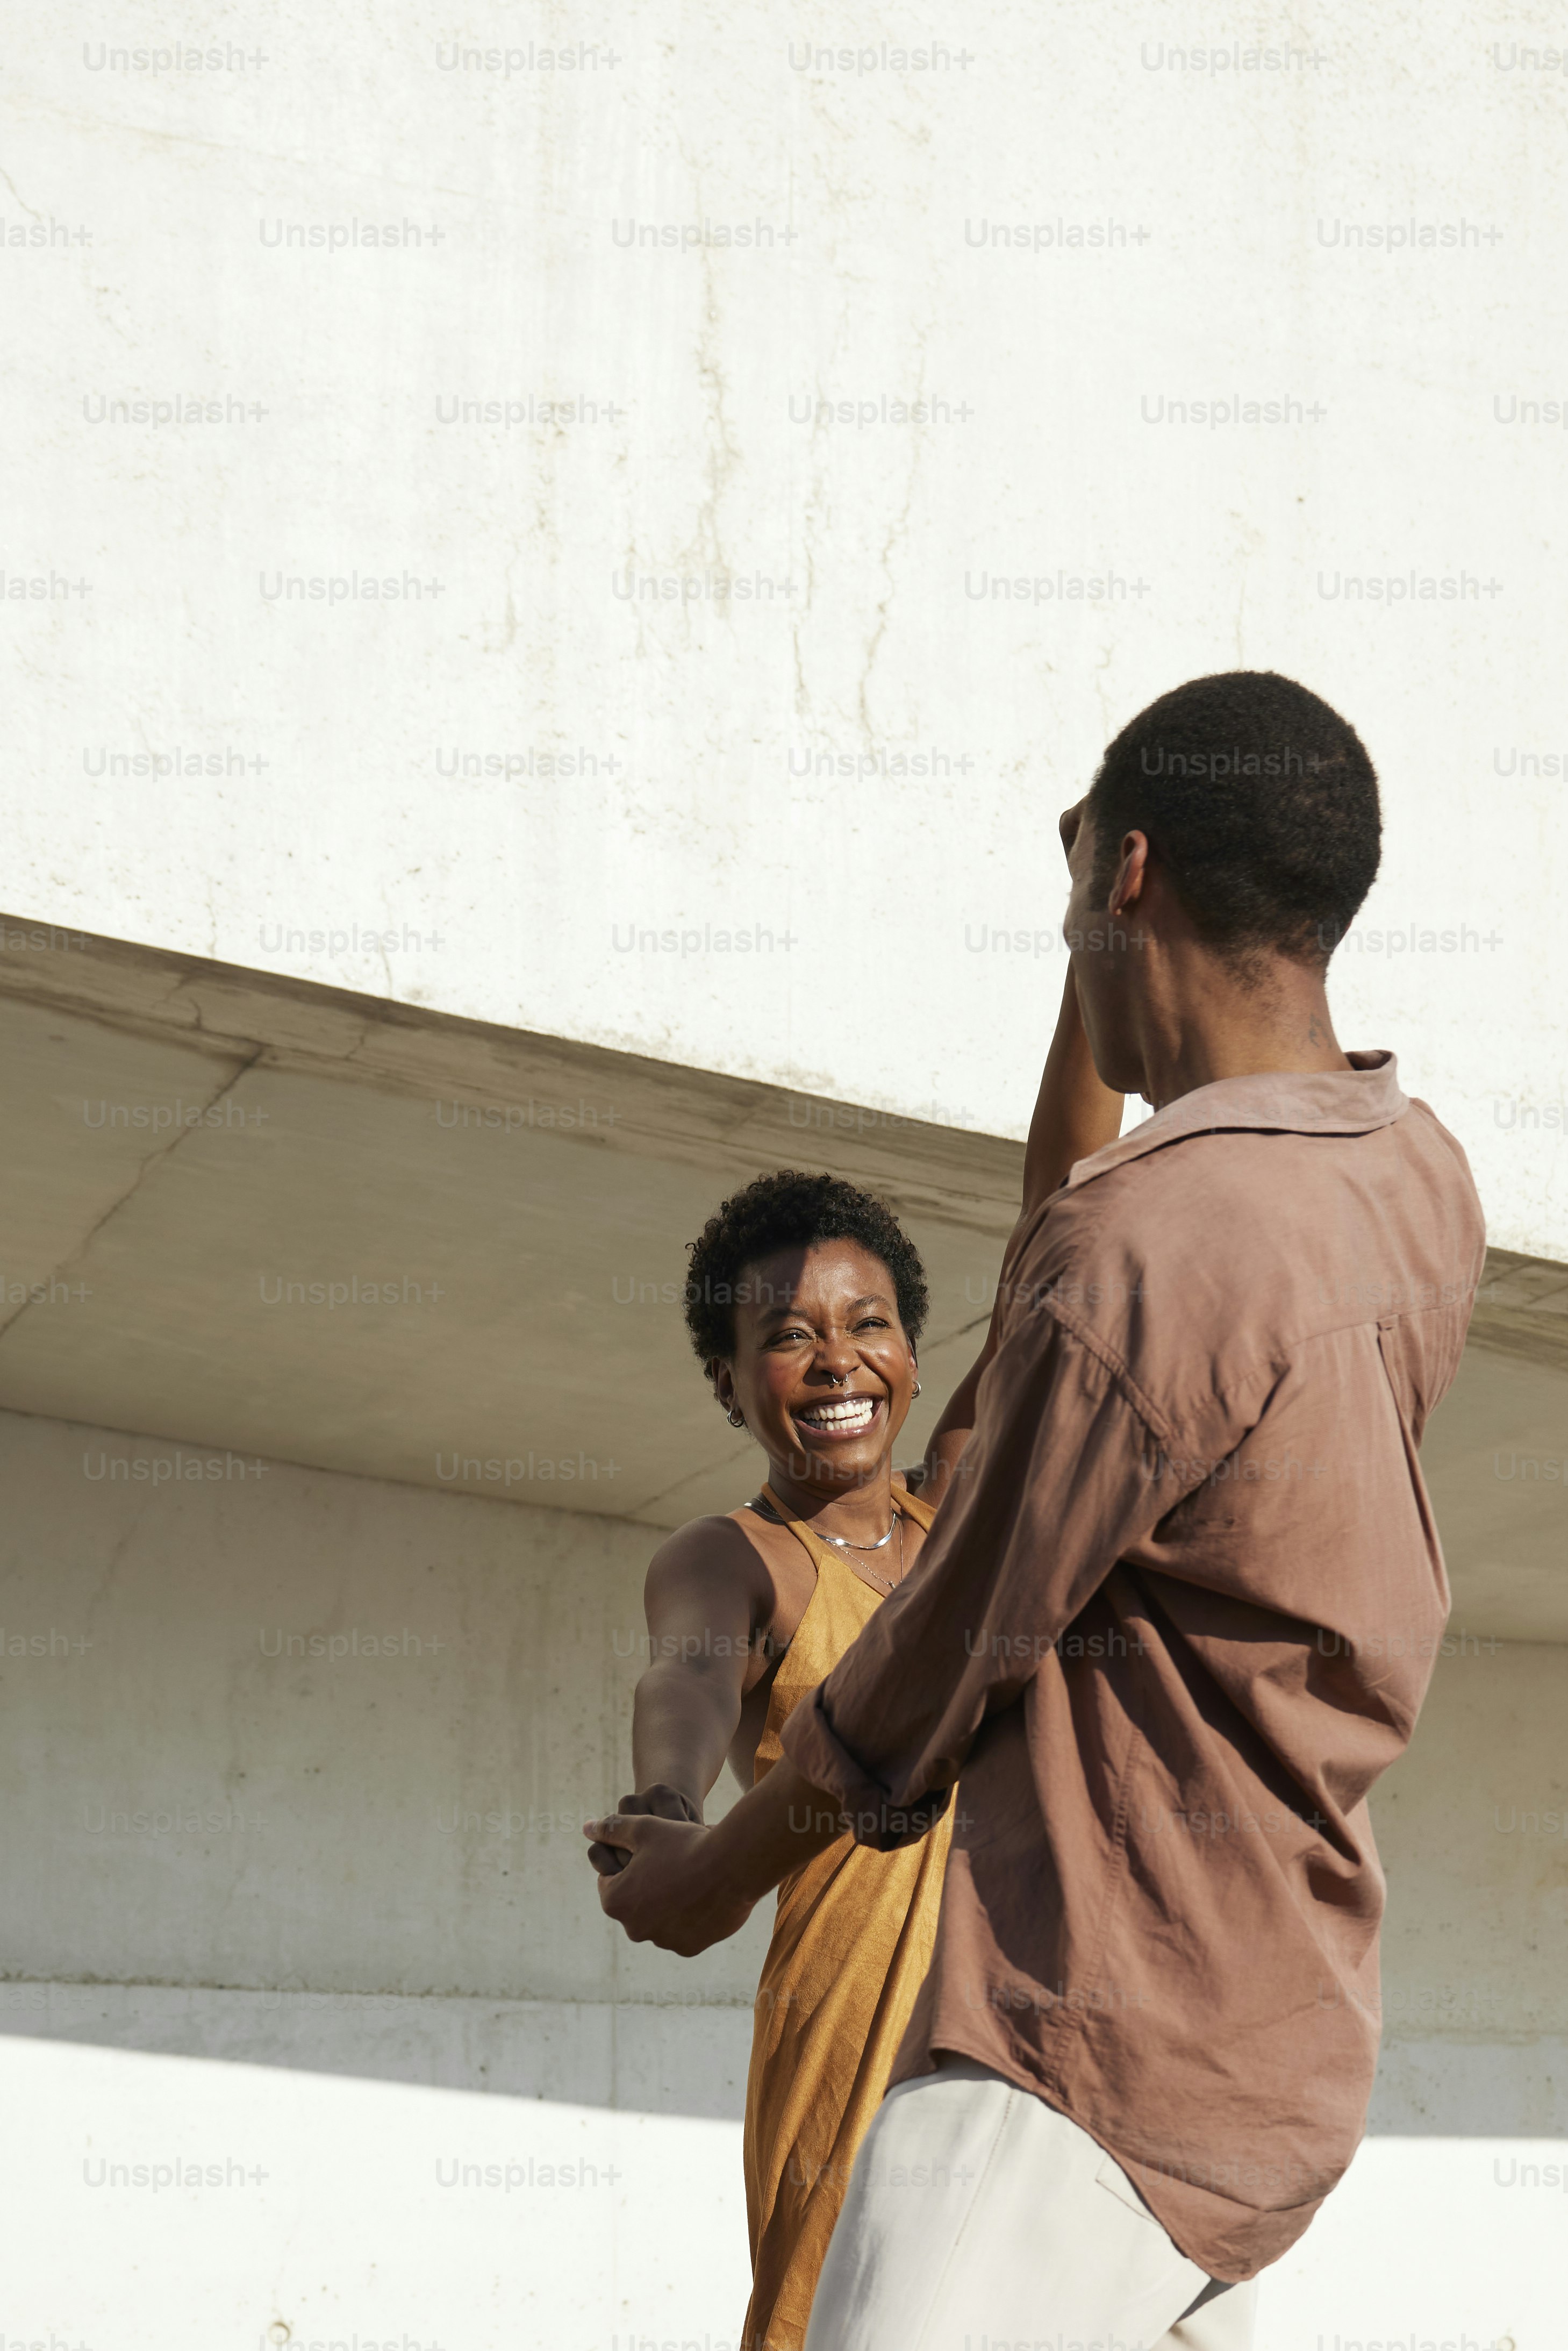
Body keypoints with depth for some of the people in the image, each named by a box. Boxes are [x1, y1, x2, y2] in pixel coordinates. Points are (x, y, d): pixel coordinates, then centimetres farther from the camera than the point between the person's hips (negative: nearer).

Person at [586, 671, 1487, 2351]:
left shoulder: (1140, 1257, -22)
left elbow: (934, 1673, -10)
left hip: (1097, 2049, -10)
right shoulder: (1422, 1187, 5)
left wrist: (714, 1872, 8)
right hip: (1255, 2034, 10)